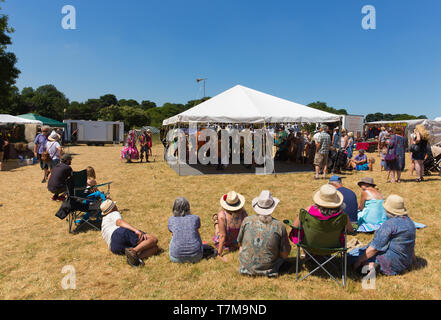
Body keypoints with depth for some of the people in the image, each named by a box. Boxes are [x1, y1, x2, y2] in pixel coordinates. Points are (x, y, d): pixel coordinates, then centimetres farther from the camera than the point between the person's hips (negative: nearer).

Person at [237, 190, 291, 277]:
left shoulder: (247, 221, -12)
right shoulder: (279, 226, -16)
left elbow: (240, 243, 4)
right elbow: (285, 255, -7)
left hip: (246, 267, 2)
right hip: (268, 269, -2)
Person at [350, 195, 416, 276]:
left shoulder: (389, 224, -22)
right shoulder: (410, 222, 4)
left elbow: (374, 248, -20)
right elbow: (412, 245, 18)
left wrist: (359, 260, -11)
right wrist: (412, 258, 34)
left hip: (392, 262, -9)